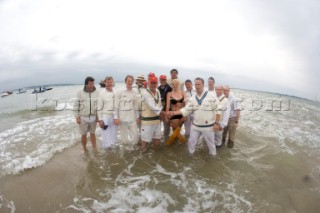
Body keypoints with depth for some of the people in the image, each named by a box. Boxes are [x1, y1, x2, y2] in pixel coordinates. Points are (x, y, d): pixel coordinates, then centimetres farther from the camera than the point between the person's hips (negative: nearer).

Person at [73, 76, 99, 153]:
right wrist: (77, 117, -6)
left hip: (93, 117, 1)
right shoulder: (80, 93, -6)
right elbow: (76, 105, -3)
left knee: (93, 133, 14)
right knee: (84, 134, 10)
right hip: (83, 118, -1)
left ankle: (95, 149, 24)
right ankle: (85, 149, 28)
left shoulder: (97, 92, -3)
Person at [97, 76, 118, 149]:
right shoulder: (102, 93, -8)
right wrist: (100, 119, -10)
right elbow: (99, 107, -7)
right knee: (106, 137, 0)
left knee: (113, 136, 14)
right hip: (105, 116, -4)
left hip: (114, 116, 4)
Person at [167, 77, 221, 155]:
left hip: (208, 126, -3)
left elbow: (217, 110, -10)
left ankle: (213, 155, 39)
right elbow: (186, 110, -2)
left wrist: (216, 123, -13)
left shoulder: (212, 97, -12)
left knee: (210, 143, 14)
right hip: (195, 126, 4)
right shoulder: (192, 99, 1)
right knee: (191, 142, 15)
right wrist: (173, 113, -13)